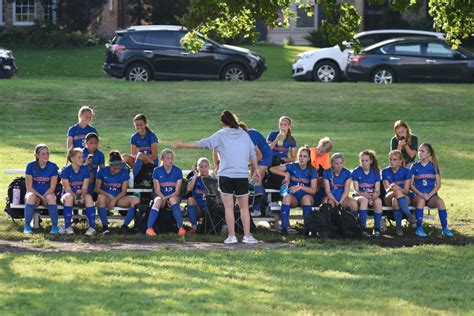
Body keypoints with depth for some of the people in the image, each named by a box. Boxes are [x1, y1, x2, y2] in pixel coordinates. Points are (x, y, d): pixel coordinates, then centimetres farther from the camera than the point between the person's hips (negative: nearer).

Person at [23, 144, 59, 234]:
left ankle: (54, 226, -30)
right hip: (34, 193, 0)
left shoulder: (53, 166, -2)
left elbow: (52, 187, -5)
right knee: (31, 197, -36)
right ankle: (27, 226, -27)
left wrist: (43, 197, -18)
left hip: (47, 194, 1)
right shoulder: (31, 166, -5)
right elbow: (29, 187, -8)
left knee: (51, 197, -35)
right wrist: (40, 196, -18)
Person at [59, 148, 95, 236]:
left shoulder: (85, 170, 0)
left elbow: (84, 188, -7)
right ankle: (67, 227, -33)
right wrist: (75, 197, -31)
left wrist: (82, 196, -28)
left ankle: (92, 227, -34)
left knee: (88, 197, -31)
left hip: (81, 195, 2)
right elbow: (67, 189, -13)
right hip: (69, 194, -2)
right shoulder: (65, 171, -7)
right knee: (69, 197, -37)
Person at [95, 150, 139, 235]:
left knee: (135, 200, -26)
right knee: (101, 197, -40)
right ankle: (105, 226, -34)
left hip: (119, 198, 2)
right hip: (106, 197, -2)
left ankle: (125, 225, -21)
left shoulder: (124, 172, 0)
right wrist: (110, 196, -19)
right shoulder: (103, 171, -4)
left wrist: (114, 200, -20)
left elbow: (124, 191, -3)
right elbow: (97, 189, -4)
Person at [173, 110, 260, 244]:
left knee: (229, 207, 2)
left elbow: (204, 143, 0)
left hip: (225, 175, -2)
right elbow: (253, 154, 15)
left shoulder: (221, 135, 2)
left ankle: (232, 236, -1)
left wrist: (183, 145, 9)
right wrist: (256, 170, 28)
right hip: (242, 175, 2)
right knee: (244, 207, 7)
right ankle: (247, 236, 2)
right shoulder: (244, 134, 11)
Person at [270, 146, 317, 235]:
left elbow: (313, 190, -9)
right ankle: (284, 227, -41)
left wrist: (300, 187, -25)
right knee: (287, 197, -35)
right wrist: (286, 174, -17)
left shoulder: (312, 170, 0)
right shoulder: (292, 166, 1)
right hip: (293, 198, 0)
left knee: (307, 198, -37)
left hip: (306, 196, 0)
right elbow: (272, 169, -5)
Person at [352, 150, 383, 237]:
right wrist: (364, 194, -29)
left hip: (373, 196, 2)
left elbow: (377, 190, 0)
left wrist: (375, 195, -24)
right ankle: (362, 229, -40)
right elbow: (356, 190, -7)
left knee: (378, 201, -34)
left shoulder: (375, 172, 5)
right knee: (364, 200, -38)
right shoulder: (356, 172, 0)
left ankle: (377, 229, -26)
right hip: (359, 196, -2)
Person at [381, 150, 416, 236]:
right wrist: (391, 188, -30)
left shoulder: (405, 171, 0)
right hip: (389, 197, 1)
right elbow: (387, 190, -6)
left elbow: (406, 190, -6)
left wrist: (398, 188, -28)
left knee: (396, 201, -39)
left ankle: (398, 226, -32)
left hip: (405, 197, -1)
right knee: (397, 191, -37)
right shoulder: (385, 172, 3)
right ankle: (409, 215, -36)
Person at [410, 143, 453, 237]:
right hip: (418, 195, 0)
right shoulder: (414, 166, 7)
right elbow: (411, 185, 1)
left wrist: (429, 195, -13)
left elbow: (438, 184, 2)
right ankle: (419, 229, -36)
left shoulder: (434, 166, 8)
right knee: (421, 200, -37)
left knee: (440, 201, -33)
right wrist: (421, 194, -14)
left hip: (431, 195, 0)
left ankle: (445, 228, -29)